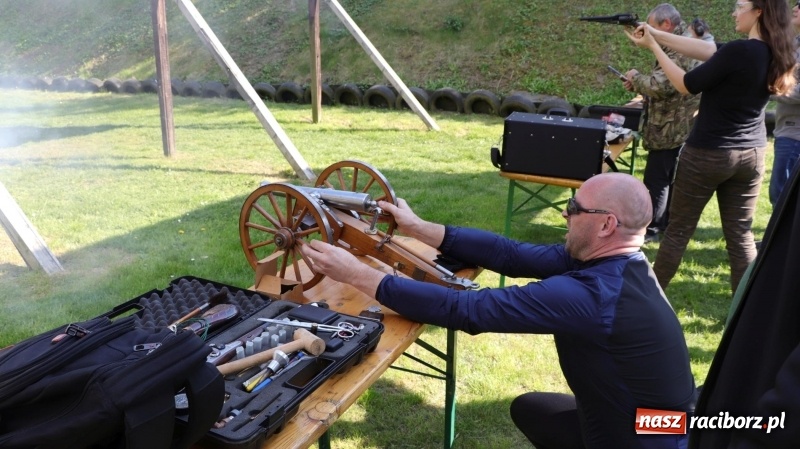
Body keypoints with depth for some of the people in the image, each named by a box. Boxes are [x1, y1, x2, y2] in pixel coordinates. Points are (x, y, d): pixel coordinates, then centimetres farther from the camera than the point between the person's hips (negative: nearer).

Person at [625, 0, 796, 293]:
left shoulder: (739, 51, -21)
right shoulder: (773, 53, 4)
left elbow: (687, 85, -13)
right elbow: (707, 49, 4)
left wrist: (652, 46, -5)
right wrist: (655, 34, 2)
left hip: (709, 154, -7)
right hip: (751, 154, 7)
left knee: (678, 230, 6)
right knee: (740, 234, 12)